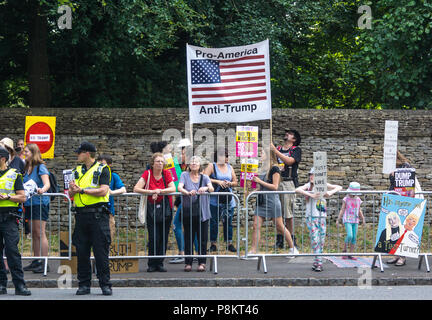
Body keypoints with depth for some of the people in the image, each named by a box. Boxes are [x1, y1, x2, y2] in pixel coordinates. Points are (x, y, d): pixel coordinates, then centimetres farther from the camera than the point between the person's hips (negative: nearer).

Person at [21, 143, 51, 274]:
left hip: (40, 203, -8)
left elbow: (47, 183, -21)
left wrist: (42, 189, -41)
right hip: (29, 203, 8)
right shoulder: (27, 168, 15)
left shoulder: (41, 167, -8)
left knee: (40, 233, -9)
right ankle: (36, 261, 14)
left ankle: (44, 263, -9)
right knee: (34, 234, 9)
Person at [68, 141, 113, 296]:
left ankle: (105, 284, 1)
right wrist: (73, 189, -10)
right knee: (82, 252, 4)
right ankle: (84, 284, 10)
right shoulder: (77, 171, 17)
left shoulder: (102, 170, -1)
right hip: (81, 215, 5)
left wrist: (82, 190, -10)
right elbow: (70, 194, 13)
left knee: (101, 251, -4)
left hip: (98, 215, -5)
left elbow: (103, 191, -14)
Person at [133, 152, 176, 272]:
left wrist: (159, 191, -20)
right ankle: (152, 264, 2)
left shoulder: (166, 173, 2)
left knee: (163, 238, 1)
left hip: (165, 208, 2)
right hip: (152, 209, -2)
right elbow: (136, 189, -11)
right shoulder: (147, 174, -2)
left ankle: (160, 263, 9)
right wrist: (152, 192, -19)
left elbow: (173, 188, -8)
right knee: (153, 238, -7)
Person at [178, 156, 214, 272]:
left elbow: (211, 188, -7)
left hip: (202, 212, 1)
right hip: (188, 212, -1)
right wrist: (188, 192, -32)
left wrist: (206, 188, -31)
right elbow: (180, 187, -11)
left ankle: (202, 263, 4)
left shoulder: (204, 177, 9)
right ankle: (188, 262, 7)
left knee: (202, 238, -1)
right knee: (188, 238, 2)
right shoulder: (185, 175, 6)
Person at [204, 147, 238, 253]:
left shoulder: (230, 168, 14)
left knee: (228, 222, 5)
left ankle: (229, 243, 12)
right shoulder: (212, 166, 1)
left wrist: (229, 183, -4)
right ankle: (213, 244, 5)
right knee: (214, 222, -2)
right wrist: (217, 181, -16)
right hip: (215, 200, -4)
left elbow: (235, 182, 17)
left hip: (228, 200, 4)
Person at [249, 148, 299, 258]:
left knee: (280, 227, 1)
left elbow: (275, 186, -14)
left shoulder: (274, 168, -9)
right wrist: (255, 178, 7)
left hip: (272, 201, -7)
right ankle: (253, 252, -1)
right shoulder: (264, 168, 13)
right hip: (262, 201, 7)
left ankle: (293, 248, 15)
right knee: (256, 225, -2)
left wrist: (260, 181, -15)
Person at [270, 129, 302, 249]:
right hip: (276, 181, 4)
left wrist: (275, 151, -14)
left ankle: (291, 239, -1)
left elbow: (289, 161, -12)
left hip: (289, 182, -4)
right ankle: (279, 238, 6)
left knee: (288, 212, -7)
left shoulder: (296, 149, 6)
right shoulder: (277, 149, 19)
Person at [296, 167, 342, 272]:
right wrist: (311, 195, -30)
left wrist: (331, 192, -15)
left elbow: (339, 187, 5)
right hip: (311, 217, -3)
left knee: (321, 241, 4)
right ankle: (318, 261, -10)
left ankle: (317, 262, 12)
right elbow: (297, 190, -20)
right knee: (315, 240, -13)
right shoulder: (308, 186, -3)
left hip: (322, 217, 3)